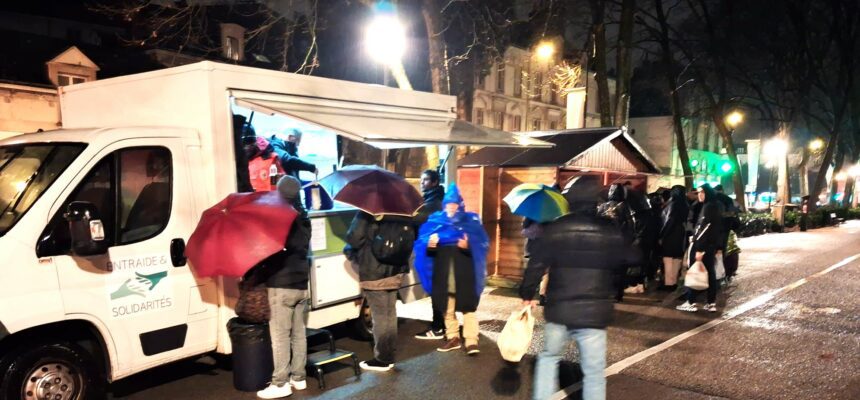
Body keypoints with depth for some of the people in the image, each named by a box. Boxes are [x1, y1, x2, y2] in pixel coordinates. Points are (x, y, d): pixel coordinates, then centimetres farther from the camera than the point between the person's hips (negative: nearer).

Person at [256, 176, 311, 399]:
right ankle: (298, 378, 18)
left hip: (281, 284, -8)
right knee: (298, 333, 12)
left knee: (280, 335, -4)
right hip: (300, 284, 8)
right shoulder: (303, 218, 11)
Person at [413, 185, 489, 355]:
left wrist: (469, 245, -25)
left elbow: (482, 243, -5)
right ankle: (453, 338, 26)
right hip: (443, 273, 3)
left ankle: (471, 342, -3)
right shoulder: (435, 220, 8)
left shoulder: (471, 220, 2)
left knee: (468, 307, -5)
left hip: (464, 273, -3)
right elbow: (421, 241, 4)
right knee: (447, 308, 12)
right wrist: (429, 244, -18)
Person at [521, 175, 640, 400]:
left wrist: (527, 294, 9)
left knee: (549, 358, 22)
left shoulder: (553, 230, -3)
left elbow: (535, 266, -4)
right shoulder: (611, 231, -1)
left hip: (558, 310, 1)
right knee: (594, 371, 7)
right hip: (594, 312, -1)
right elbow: (633, 259, 11)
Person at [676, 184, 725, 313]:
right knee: (710, 273, 9)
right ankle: (711, 303, 10)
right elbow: (715, 228, 16)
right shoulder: (716, 206, 13)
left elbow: (705, 229, -21)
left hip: (704, 245, -9)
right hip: (712, 245, 9)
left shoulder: (708, 207, -15)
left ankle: (691, 303, -1)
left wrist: (699, 249, -22)